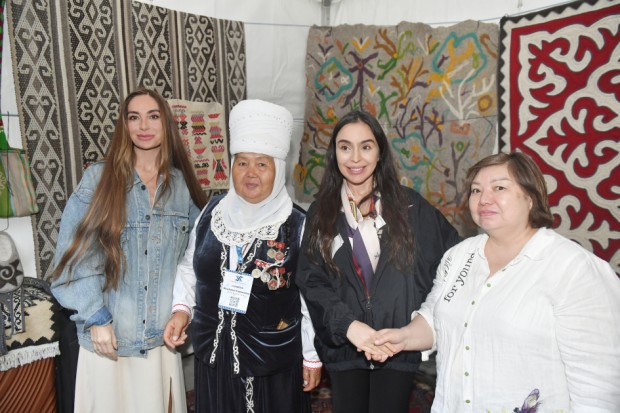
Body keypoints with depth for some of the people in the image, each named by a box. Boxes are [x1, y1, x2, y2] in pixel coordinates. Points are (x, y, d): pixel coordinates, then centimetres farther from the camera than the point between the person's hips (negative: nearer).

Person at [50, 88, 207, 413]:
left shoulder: (182, 184, 3)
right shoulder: (99, 178, -6)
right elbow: (75, 253, -8)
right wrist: (95, 317, -11)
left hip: (162, 334, 2)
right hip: (108, 333, -2)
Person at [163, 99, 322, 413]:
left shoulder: (297, 225, -13)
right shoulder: (213, 212, -2)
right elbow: (189, 268, 11)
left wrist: (313, 357, -3)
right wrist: (182, 309, -4)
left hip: (274, 361, -3)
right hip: (212, 355, 4)